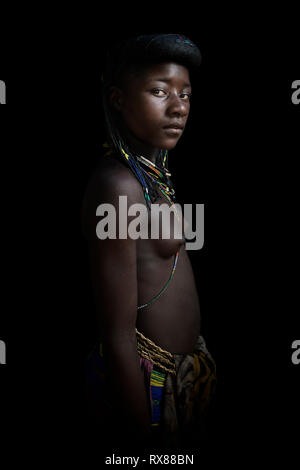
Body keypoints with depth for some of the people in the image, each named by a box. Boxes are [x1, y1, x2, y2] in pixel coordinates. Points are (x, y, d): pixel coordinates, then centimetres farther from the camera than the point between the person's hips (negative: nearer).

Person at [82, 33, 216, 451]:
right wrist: (142, 440, -19)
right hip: (145, 382, -8)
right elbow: (117, 338, -24)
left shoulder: (153, 173, 4)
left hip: (180, 374, 9)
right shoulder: (117, 186, -24)